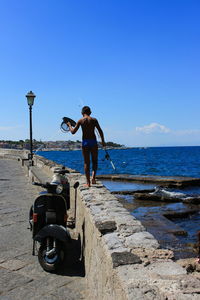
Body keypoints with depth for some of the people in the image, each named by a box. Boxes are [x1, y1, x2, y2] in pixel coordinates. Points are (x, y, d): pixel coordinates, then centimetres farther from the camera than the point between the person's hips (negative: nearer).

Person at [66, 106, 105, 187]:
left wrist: (69, 125, 18)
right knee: (94, 161, 15)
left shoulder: (80, 121, 1)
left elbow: (73, 132, 0)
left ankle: (88, 182, 6)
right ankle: (93, 177, -6)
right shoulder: (94, 120, 1)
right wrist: (103, 141, 9)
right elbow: (100, 131, -1)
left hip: (85, 142, 0)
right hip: (93, 141, 0)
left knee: (86, 162, 7)